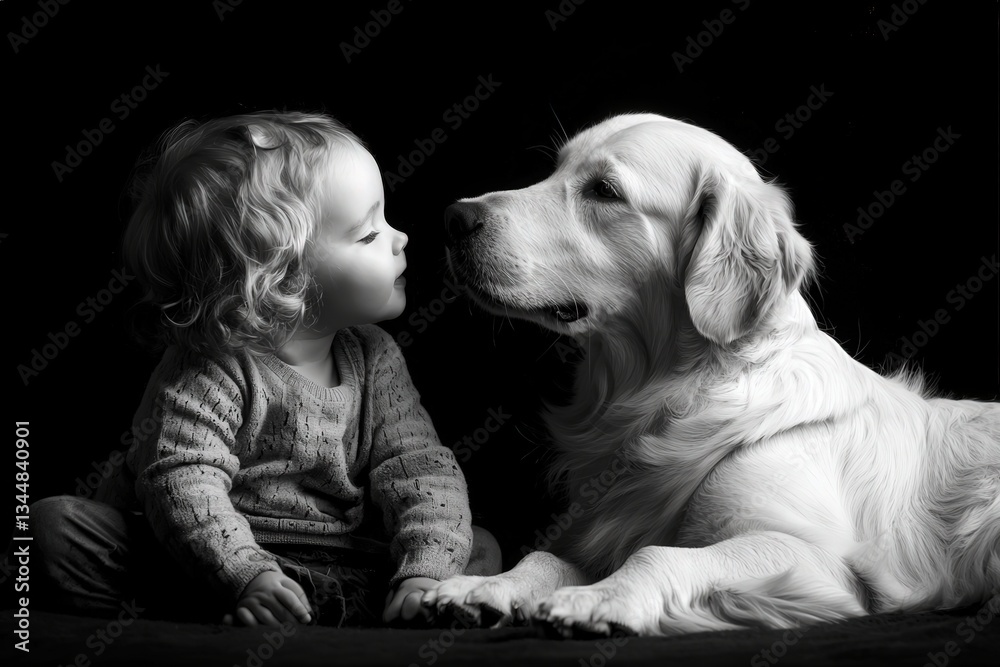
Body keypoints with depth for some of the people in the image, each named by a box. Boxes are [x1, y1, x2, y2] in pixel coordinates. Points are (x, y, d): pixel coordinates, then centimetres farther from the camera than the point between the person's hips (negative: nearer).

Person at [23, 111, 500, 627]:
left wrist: (426, 569, -20)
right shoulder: (212, 371, -15)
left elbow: (421, 467, -2)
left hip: (343, 575, 5)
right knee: (55, 523, -24)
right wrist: (246, 576, -39)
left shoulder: (374, 358, 2)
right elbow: (182, 479, -24)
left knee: (480, 549, -12)